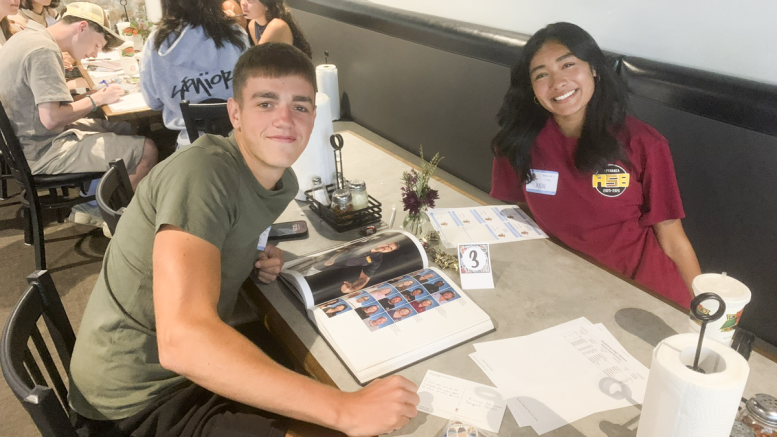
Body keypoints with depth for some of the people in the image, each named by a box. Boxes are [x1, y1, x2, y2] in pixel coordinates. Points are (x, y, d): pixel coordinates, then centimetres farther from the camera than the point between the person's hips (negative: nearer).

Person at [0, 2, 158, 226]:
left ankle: (90, 205, 19)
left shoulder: (27, 35, 9)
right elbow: (51, 119, -28)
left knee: (127, 129, 15)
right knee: (146, 150, -15)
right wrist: (96, 99, -15)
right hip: (42, 153, -11)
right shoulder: (44, 52, -22)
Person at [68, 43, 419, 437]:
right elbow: (181, 341, -38)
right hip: (143, 393, -7)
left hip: (198, 362, 8)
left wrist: (262, 260, -3)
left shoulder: (284, 181, -1)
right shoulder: (201, 170, -26)